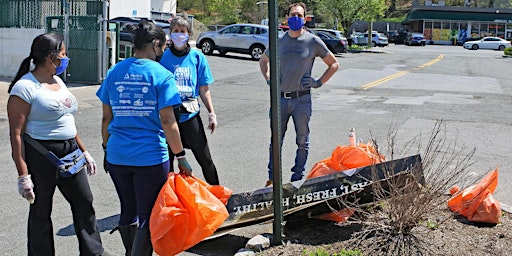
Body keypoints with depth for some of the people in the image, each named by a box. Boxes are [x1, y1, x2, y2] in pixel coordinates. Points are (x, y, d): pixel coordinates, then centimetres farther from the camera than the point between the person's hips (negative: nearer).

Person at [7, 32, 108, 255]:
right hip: (40, 157, -8)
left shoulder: (58, 81, 11)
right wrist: (23, 174, -20)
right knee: (41, 212, 6)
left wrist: (83, 151, 19)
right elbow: (16, 133, -17)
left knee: (84, 202, 13)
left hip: (69, 153, 8)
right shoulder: (25, 87, -14)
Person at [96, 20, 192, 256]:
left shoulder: (114, 72, 5)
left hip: (117, 155, 5)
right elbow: (167, 121, -13)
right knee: (149, 217, 5)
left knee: (128, 212, 21)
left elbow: (106, 118, 9)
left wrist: (107, 148, 19)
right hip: (151, 157, -5)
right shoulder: (161, 75, -9)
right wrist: (181, 157, -7)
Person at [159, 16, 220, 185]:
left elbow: (204, 89, 7)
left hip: (190, 115, 0)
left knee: (204, 158, 5)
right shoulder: (164, 57, 1)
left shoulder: (197, 57, 3)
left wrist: (211, 113, 3)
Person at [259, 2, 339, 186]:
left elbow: (333, 64, 7)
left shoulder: (313, 41, -2)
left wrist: (319, 83, -2)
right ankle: (272, 179, 17)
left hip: (302, 100, -2)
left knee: (302, 142, 7)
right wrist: (269, 80, 9)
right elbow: (263, 61, 23)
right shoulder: (279, 41, 5)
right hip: (280, 99, 2)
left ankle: (297, 179, 18)